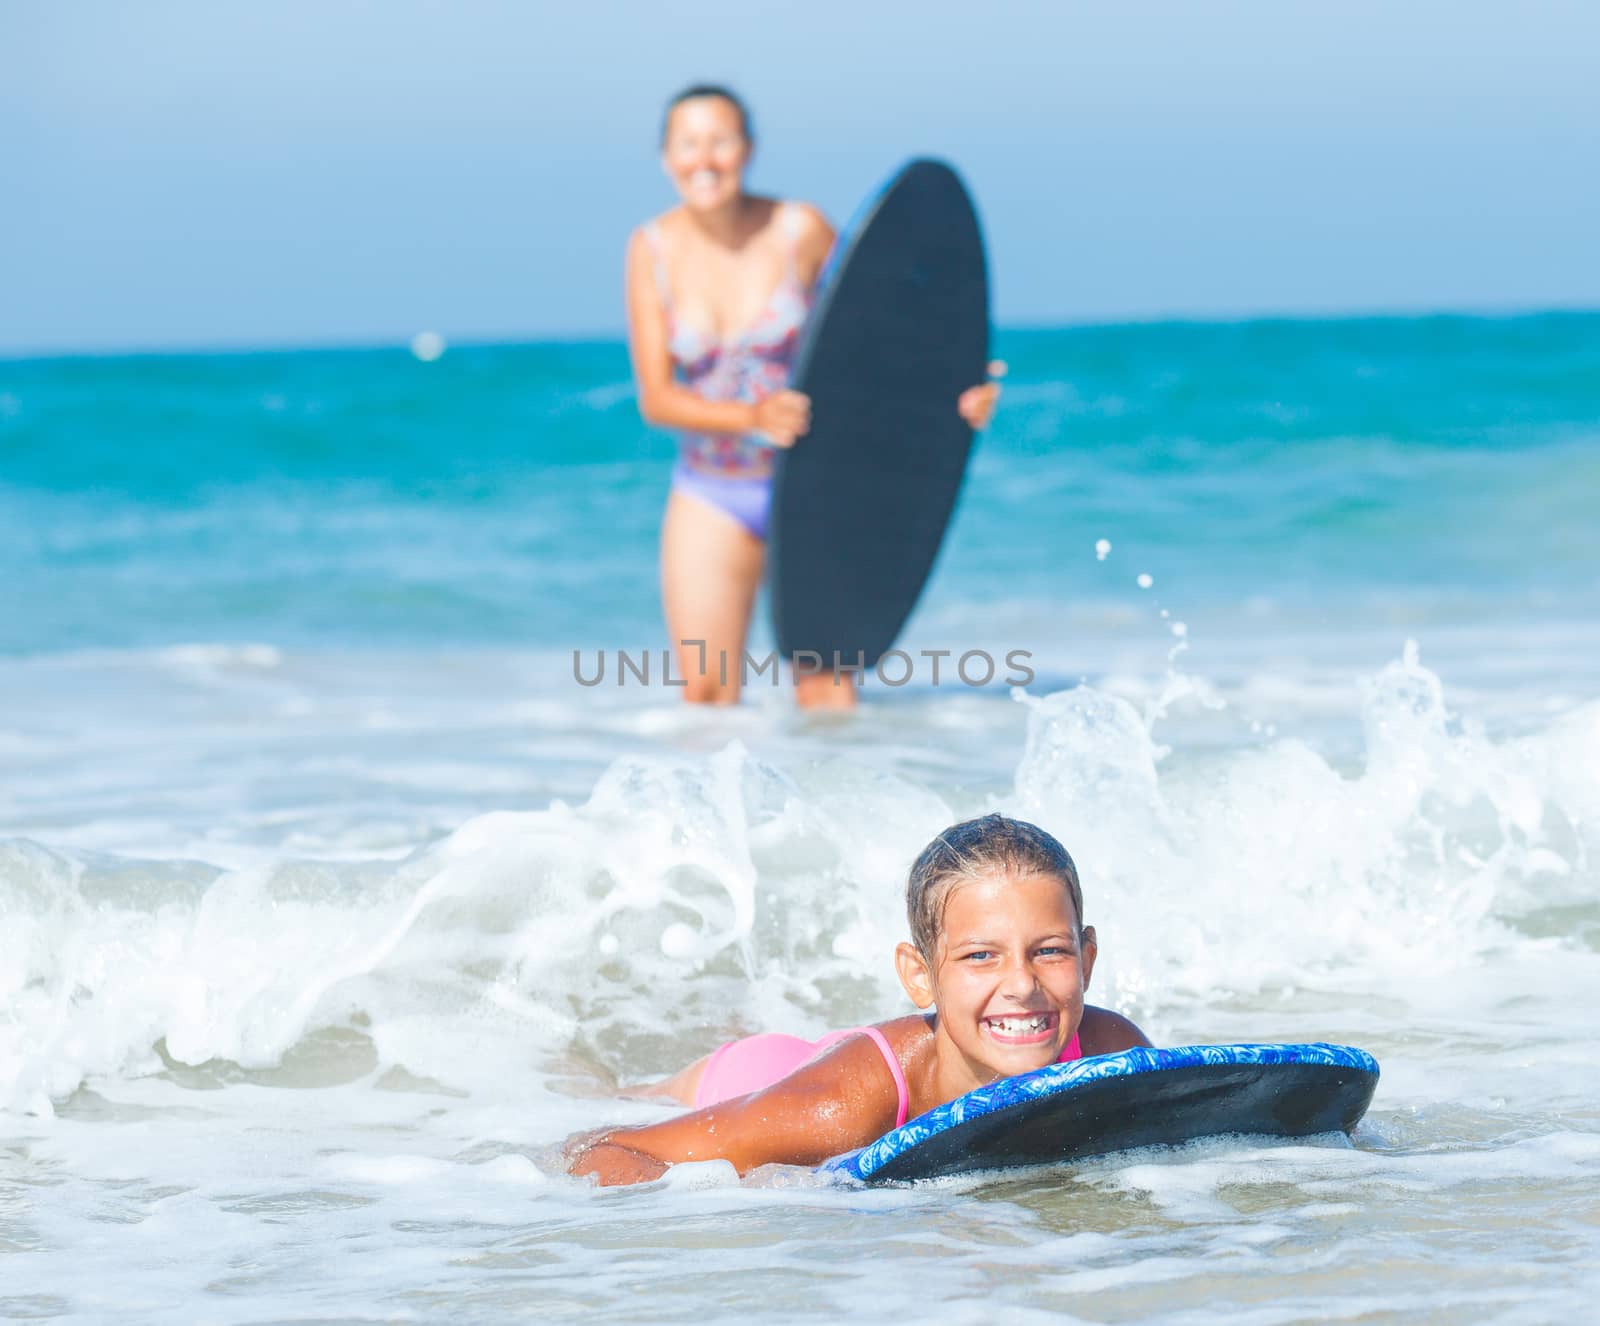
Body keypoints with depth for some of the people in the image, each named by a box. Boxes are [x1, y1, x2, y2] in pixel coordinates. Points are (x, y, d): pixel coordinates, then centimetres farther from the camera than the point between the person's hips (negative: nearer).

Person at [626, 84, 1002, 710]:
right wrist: (752, 417, -26)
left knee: (826, 690, -11)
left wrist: (954, 388, -15)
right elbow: (655, 397, -8)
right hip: (711, 498, 2)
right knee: (706, 695, -4)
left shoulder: (799, 230, -9)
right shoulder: (654, 248, -4)